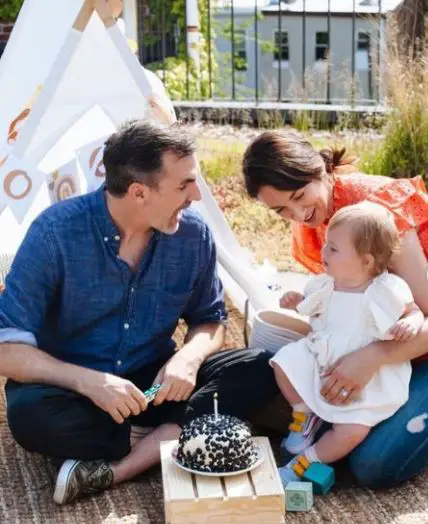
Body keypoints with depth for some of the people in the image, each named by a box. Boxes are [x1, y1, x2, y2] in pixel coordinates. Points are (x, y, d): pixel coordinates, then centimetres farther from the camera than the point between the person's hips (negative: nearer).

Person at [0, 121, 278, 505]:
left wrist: (189, 357, -19)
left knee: (260, 370, -19)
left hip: (155, 382, 4)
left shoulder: (193, 234, -10)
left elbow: (210, 319, 5)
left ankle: (115, 468, -27)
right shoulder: (57, 232, -21)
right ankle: (174, 441, -16)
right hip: (76, 387, -3)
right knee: (31, 415, -37)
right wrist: (88, 381, -35)